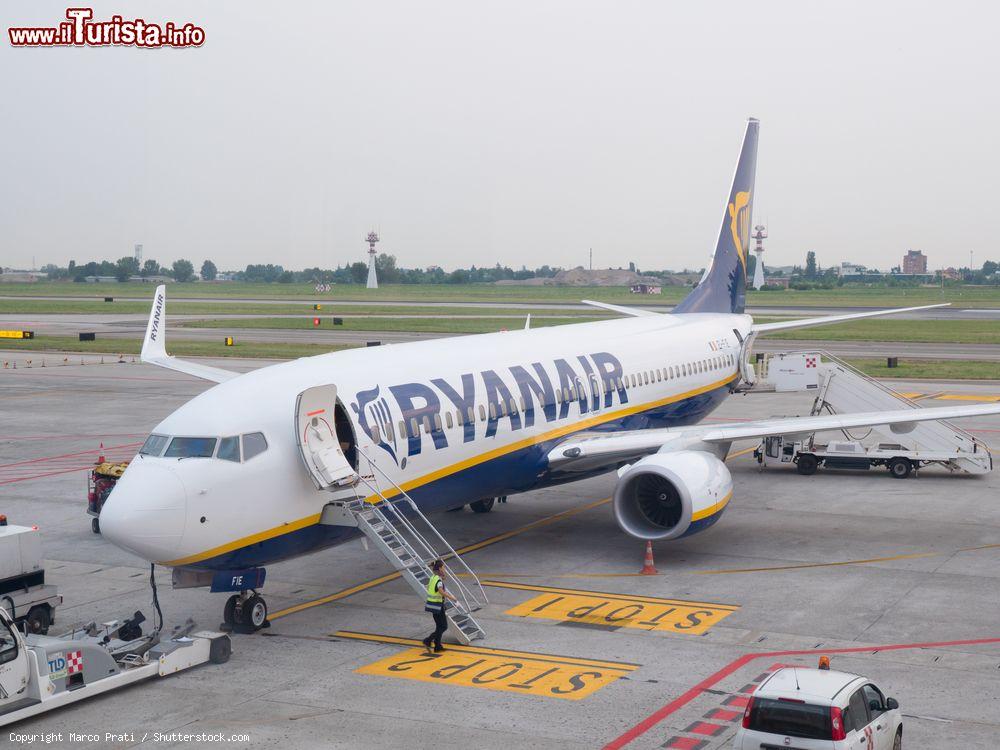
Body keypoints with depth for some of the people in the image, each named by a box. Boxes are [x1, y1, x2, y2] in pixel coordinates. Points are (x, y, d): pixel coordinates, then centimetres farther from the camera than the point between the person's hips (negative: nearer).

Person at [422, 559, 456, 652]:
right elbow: (442, 592, -32)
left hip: (432, 603, 9)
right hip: (438, 605, -9)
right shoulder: (439, 580, -19)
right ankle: (428, 641, -6)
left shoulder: (433, 577, 7)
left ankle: (438, 647, 21)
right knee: (444, 626, 1)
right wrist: (451, 597, -21)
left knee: (439, 626, 17)